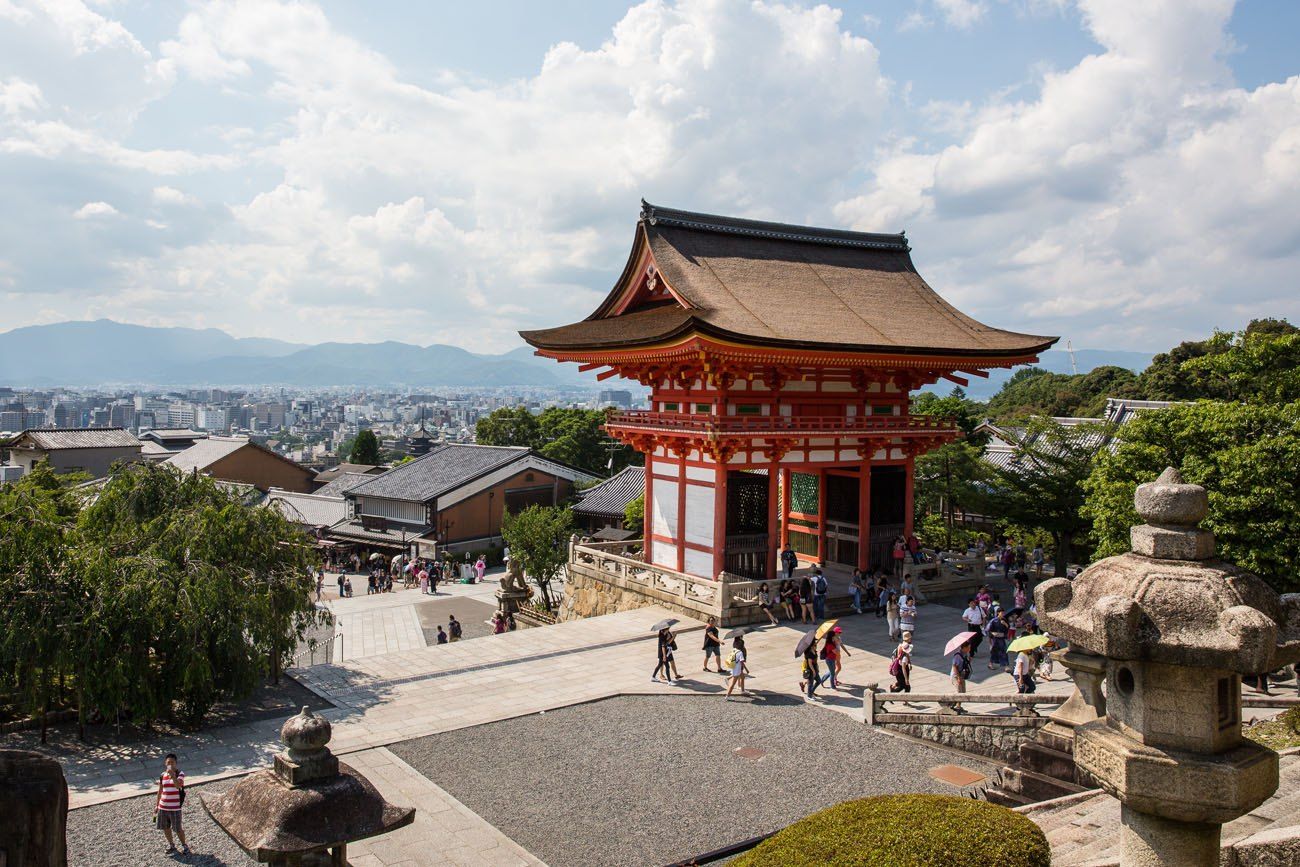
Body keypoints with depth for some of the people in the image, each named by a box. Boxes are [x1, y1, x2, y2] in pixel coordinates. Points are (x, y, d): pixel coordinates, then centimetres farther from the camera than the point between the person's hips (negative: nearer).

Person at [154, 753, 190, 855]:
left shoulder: (180, 773, -9)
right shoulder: (163, 775, 5)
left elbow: (178, 785, -27)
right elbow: (160, 791, 13)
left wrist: (172, 774, -36)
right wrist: (157, 805, 14)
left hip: (175, 808, -5)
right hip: (163, 807, 5)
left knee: (177, 829, 1)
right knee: (165, 827, 14)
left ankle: (184, 846, 20)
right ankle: (171, 845, 35)